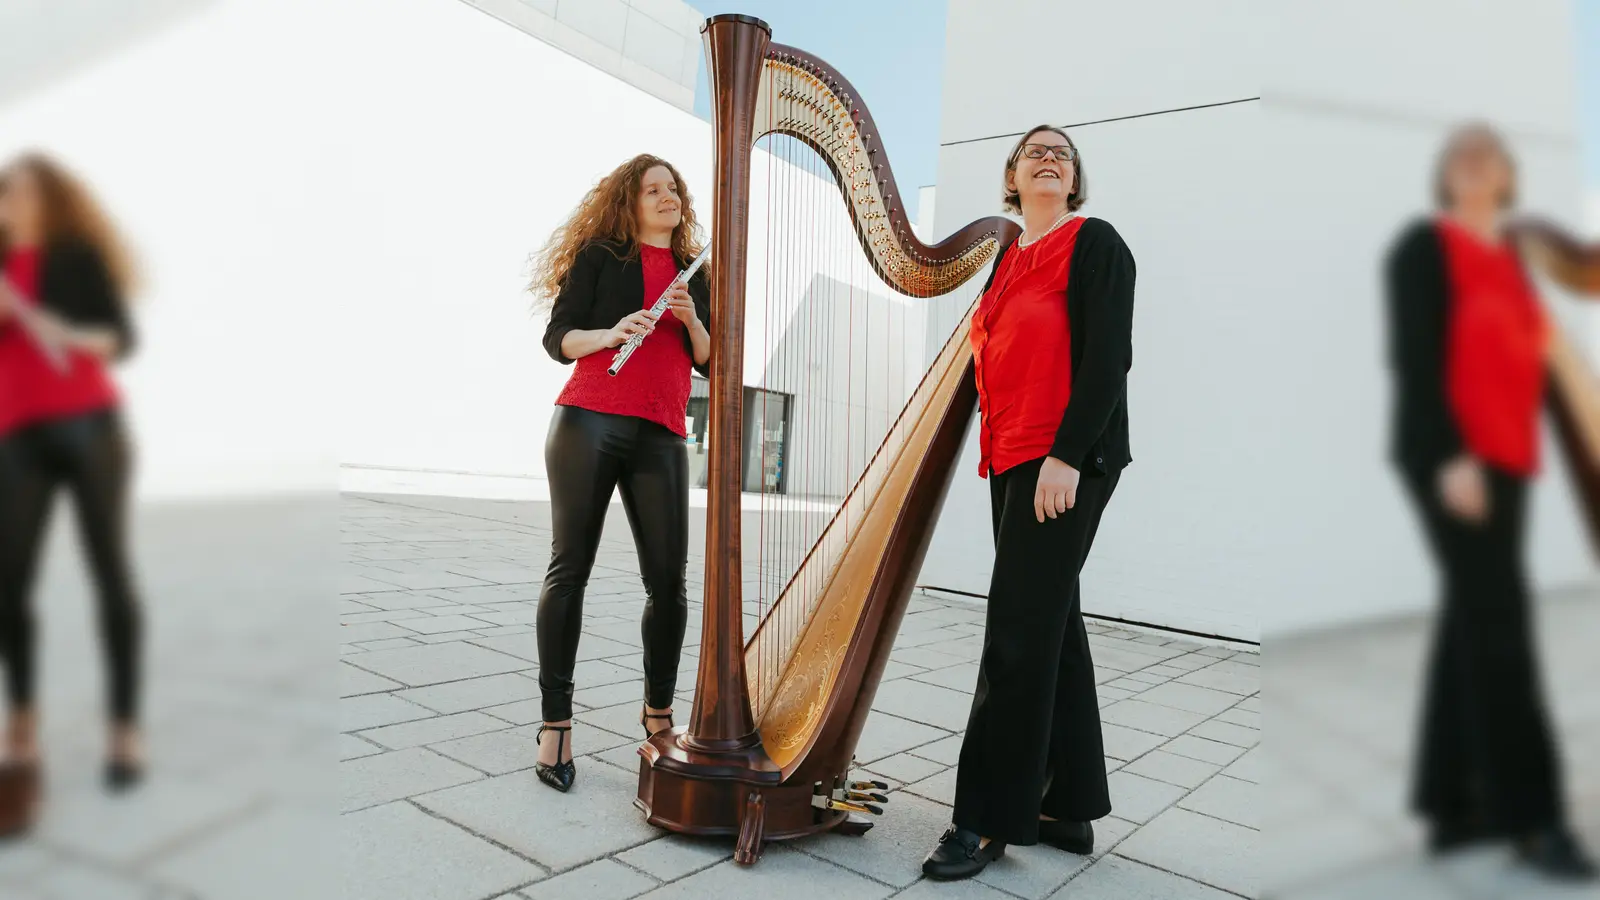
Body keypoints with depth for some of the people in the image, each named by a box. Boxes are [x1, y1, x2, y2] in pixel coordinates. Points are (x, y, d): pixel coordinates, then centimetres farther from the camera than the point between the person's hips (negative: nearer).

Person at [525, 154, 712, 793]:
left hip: (661, 435, 3)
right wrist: (609, 333, -16)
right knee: (570, 568, -4)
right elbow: (557, 338, 3)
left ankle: (658, 708, 15)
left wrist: (692, 322, -3)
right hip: (588, 423, -3)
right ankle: (556, 722, 4)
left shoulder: (695, 276, 20)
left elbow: (711, 364, 15)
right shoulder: (599, 255, 10)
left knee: (669, 578, -3)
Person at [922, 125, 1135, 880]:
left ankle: (989, 820, 4)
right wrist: (1001, 453, 12)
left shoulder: (1094, 243, -3)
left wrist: (1067, 456, -20)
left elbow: (1106, 357, -13)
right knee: (1051, 626, 11)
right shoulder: (1007, 258, 18)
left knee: (1019, 633, -7)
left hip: (1066, 462, -8)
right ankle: (1068, 807, 22)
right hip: (1011, 459, 8)